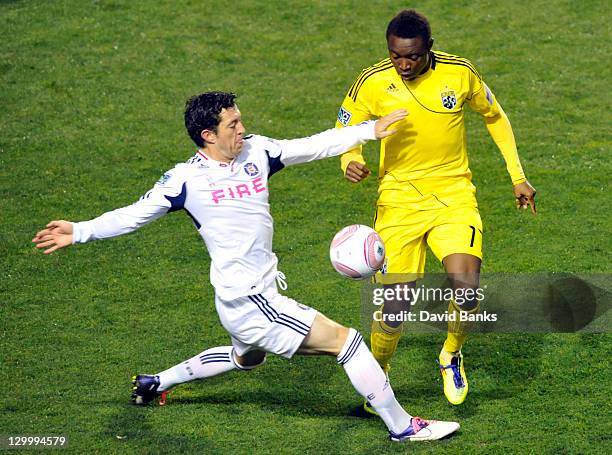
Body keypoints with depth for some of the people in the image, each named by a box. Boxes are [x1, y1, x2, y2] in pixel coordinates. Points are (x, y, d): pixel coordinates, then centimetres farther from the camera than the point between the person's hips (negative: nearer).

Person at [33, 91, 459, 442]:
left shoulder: (256, 152, 2)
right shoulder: (187, 179, -13)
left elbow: (313, 146, 3)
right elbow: (134, 214, -6)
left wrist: (370, 130, -3)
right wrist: (80, 232, -14)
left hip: (259, 296, 9)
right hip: (248, 303, -9)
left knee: (246, 358, 38)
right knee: (346, 340, -10)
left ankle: (156, 383, 51)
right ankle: (403, 427, 1)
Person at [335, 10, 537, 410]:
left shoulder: (460, 73, -7)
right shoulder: (372, 84, -9)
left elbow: (495, 117, 11)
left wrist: (518, 177, 10)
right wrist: (351, 163, -18)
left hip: (453, 195, 1)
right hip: (399, 200, 0)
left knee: (466, 287, -21)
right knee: (396, 307, -7)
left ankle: (452, 355, 10)